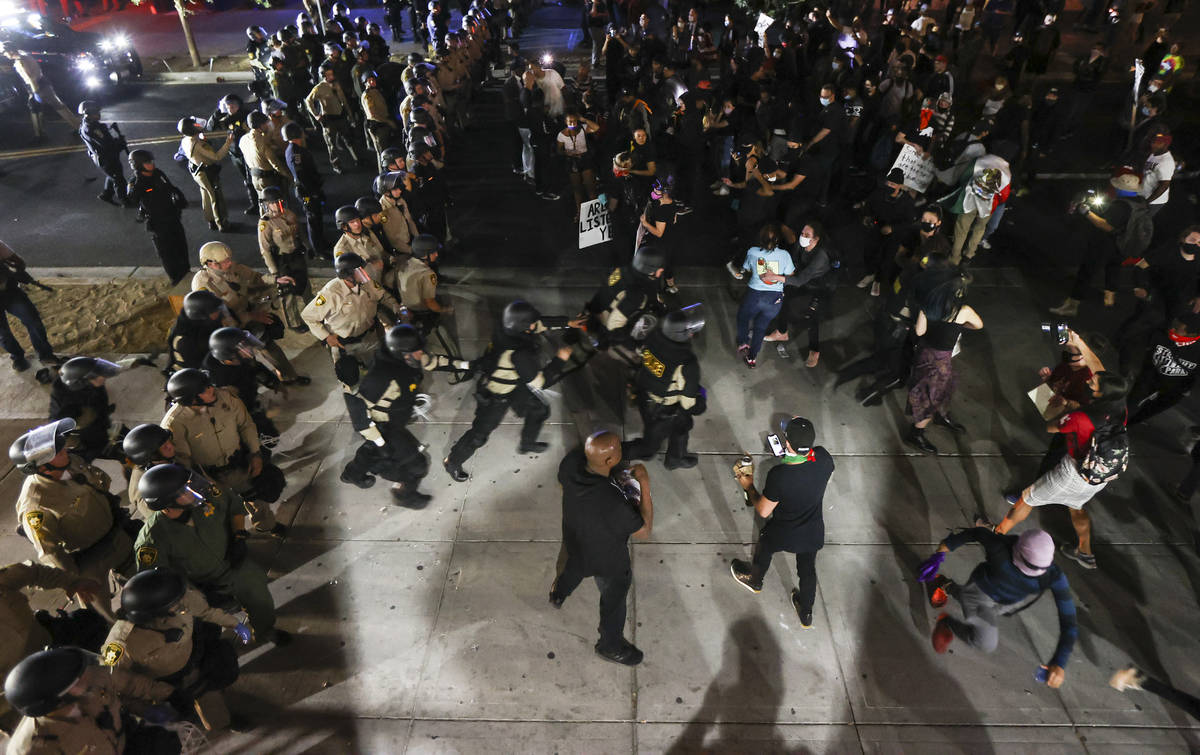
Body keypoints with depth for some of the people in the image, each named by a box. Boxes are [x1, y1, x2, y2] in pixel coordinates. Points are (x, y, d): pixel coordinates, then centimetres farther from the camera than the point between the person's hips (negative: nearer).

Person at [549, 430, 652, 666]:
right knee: (613, 601, 25)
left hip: (574, 540, 6)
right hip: (608, 560, -6)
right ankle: (611, 646, 53)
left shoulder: (572, 461, -30)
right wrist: (644, 485, -32)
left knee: (574, 566, 40)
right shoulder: (613, 503, -46)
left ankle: (558, 594, 72)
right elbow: (644, 531, -28)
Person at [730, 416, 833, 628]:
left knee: (764, 550, 30)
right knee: (807, 571, 28)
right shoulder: (823, 458, -26)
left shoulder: (779, 476, -38)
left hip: (783, 535, -3)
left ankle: (754, 579, 60)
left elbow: (763, 511, -22)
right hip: (813, 533, 3)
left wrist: (748, 487, -6)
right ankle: (806, 614, 51)